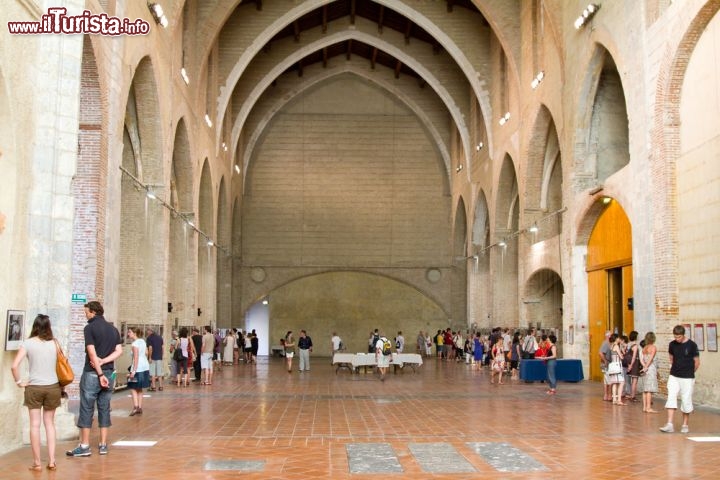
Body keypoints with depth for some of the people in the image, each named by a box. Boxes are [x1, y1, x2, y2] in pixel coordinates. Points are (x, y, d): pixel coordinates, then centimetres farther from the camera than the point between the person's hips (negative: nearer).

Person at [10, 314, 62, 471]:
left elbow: (14, 366, -14)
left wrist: (19, 382, -1)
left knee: (35, 424, 4)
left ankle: (37, 463, 7)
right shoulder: (54, 343, 1)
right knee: (49, 423, 14)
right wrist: (61, 385, 13)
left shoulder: (28, 343, -6)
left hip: (34, 388, -2)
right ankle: (51, 461, 11)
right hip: (53, 387, 2)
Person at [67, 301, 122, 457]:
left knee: (87, 409, 1)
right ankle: (103, 445, 11)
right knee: (104, 409, 9)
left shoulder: (90, 328, -8)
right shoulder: (113, 328, 11)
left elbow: (92, 353, -15)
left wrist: (100, 374, -15)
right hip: (109, 373, 6)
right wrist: (103, 362, -7)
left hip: (92, 373, -5)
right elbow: (119, 351, 2)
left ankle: (84, 446, 3)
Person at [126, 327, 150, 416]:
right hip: (145, 367, 8)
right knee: (139, 388, 14)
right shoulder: (143, 341, 10)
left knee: (133, 388, -4)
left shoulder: (135, 344, -13)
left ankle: (135, 406, -16)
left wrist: (133, 371, -20)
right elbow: (146, 353, 14)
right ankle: (140, 407, 14)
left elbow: (136, 358, -18)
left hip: (138, 368, -8)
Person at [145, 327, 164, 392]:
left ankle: (153, 387, 0)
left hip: (153, 357, -5)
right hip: (159, 357, 6)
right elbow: (162, 347, 12)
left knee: (153, 373, 0)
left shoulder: (149, 338, -9)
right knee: (159, 373, 10)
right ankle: (160, 386, 11)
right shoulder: (160, 337, 9)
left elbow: (150, 348, -16)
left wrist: (150, 357, -13)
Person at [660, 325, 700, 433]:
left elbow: (697, 362, 1)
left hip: (687, 378, -3)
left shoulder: (692, 345, -9)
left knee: (686, 401, 3)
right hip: (674, 376, 3)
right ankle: (669, 424, -10)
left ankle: (685, 425, 19)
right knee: (671, 398, -8)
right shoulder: (672, 344, 2)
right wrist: (675, 368, 12)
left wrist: (689, 372, 11)